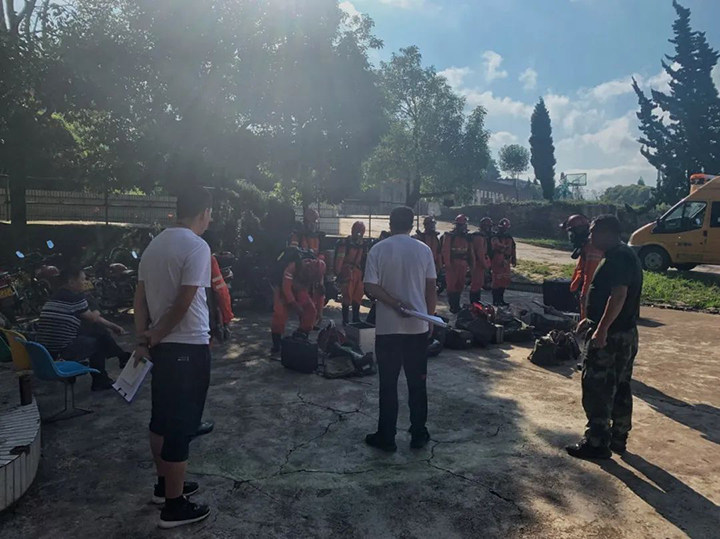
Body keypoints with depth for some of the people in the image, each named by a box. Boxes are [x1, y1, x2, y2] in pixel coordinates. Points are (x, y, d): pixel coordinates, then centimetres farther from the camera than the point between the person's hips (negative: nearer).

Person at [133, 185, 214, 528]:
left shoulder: (155, 244, 9)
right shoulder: (197, 246, -16)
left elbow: (140, 297, 9)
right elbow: (184, 302, -20)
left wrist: (144, 339, 8)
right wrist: (156, 336, -7)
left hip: (161, 346, 9)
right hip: (189, 347, -8)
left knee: (162, 419, 19)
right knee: (181, 425, 1)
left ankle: (165, 485, 35)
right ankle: (175, 505, 12)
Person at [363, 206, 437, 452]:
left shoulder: (378, 250, -3)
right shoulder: (424, 250, 1)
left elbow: (371, 287, -11)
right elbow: (431, 289, 1)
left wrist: (396, 304, -11)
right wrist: (429, 317, 11)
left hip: (387, 327, -1)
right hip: (418, 326, 2)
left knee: (388, 384, 6)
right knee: (418, 382, 11)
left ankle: (386, 437, 15)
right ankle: (419, 435, 20)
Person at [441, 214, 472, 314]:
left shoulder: (467, 238, 13)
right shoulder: (449, 236, -6)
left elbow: (470, 252, 14)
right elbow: (445, 251, -13)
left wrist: (471, 263, 8)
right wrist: (447, 264, -18)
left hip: (463, 264, 6)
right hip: (452, 264, -6)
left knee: (460, 285, 11)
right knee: (452, 285, -6)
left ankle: (456, 304, 22)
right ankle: (453, 306, 0)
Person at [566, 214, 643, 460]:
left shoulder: (617, 258, -18)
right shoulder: (625, 255, 15)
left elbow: (618, 296, -29)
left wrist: (601, 329, -30)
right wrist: (592, 320, 23)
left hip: (609, 336, -11)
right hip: (624, 334, 11)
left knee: (596, 389, -2)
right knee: (619, 389, 16)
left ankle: (597, 443, 5)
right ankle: (618, 439, 25)